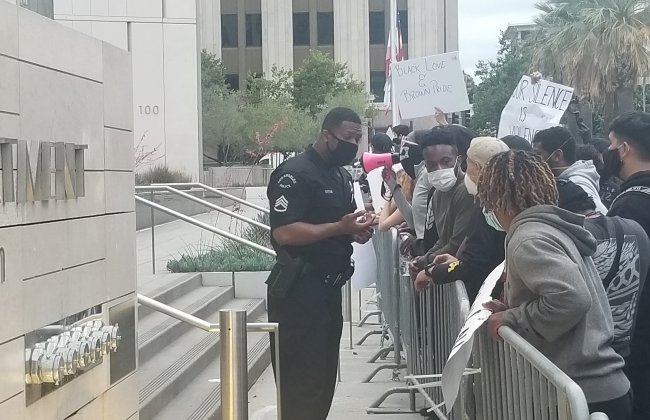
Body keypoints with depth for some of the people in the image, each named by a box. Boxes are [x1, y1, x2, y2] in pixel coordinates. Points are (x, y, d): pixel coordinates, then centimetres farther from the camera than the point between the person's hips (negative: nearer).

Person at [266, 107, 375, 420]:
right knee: (301, 380, -7)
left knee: (324, 376, 15)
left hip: (329, 287, 9)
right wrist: (340, 227, -25)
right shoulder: (295, 173, -14)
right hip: (299, 289, -9)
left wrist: (357, 230, 3)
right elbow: (284, 232, -24)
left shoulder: (342, 176, 16)